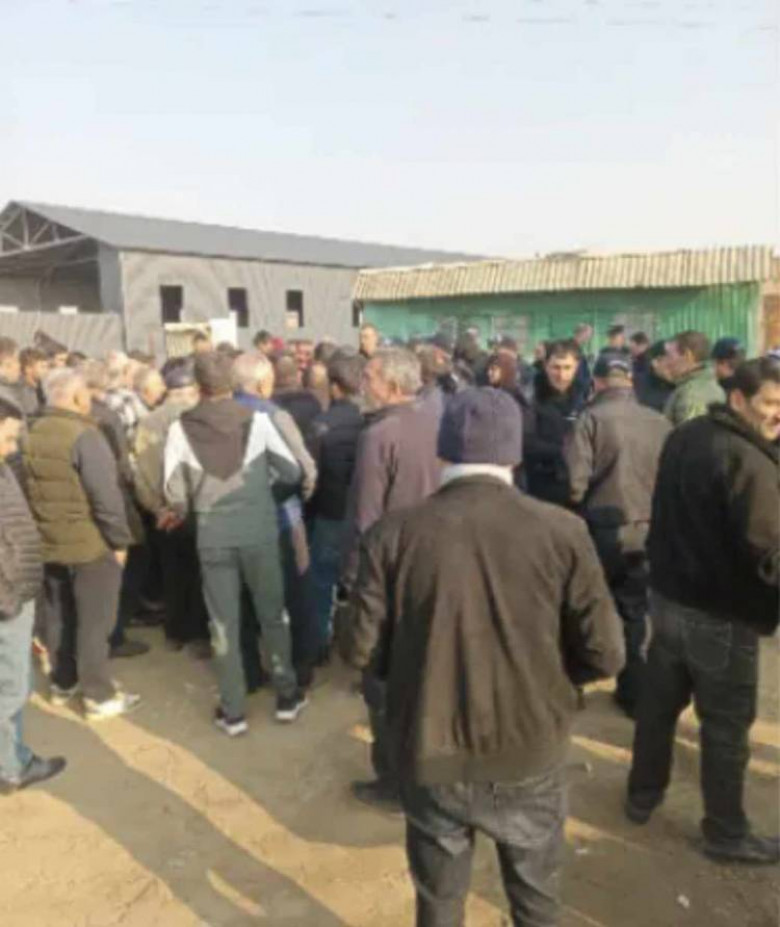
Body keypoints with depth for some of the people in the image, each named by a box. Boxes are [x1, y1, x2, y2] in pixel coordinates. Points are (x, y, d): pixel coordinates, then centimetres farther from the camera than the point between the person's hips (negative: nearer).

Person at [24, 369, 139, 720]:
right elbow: (106, 495, -22)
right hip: (90, 544, -7)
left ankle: (62, 683, 34)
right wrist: (119, 540, -12)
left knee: (58, 617, 19)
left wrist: (40, 529, 20)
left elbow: (26, 489, 13)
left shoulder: (32, 434, 6)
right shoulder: (84, 435, -18)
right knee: (94, 622, 4)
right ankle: (99, 696, 13)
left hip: (48, 542, 8)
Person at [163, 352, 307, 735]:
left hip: (212, 535, 0)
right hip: (259, 531, 0)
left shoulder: (181, 429, -7)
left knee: (224, 623, 12)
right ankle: (287, 696, 27)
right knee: (273, 614, 16)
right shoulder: (257, 419, -8)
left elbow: (174, 493, -4)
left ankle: (233, 711, 21)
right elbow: (292, 472, -2)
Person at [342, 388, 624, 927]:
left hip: (432, 758, 1)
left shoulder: (393, 535, -13)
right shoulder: (562, 532, -13)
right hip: (531, 756, 0)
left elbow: (362, 650, -9)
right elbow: (604, 654, -11)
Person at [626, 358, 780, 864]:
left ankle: (643, 795, 37)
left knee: (659, 702, 20)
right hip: (720, 613, -8)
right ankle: (726, 833, 25)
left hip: (668, 595, 8)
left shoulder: (683, 436, 4)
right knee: (726, 725, 9)